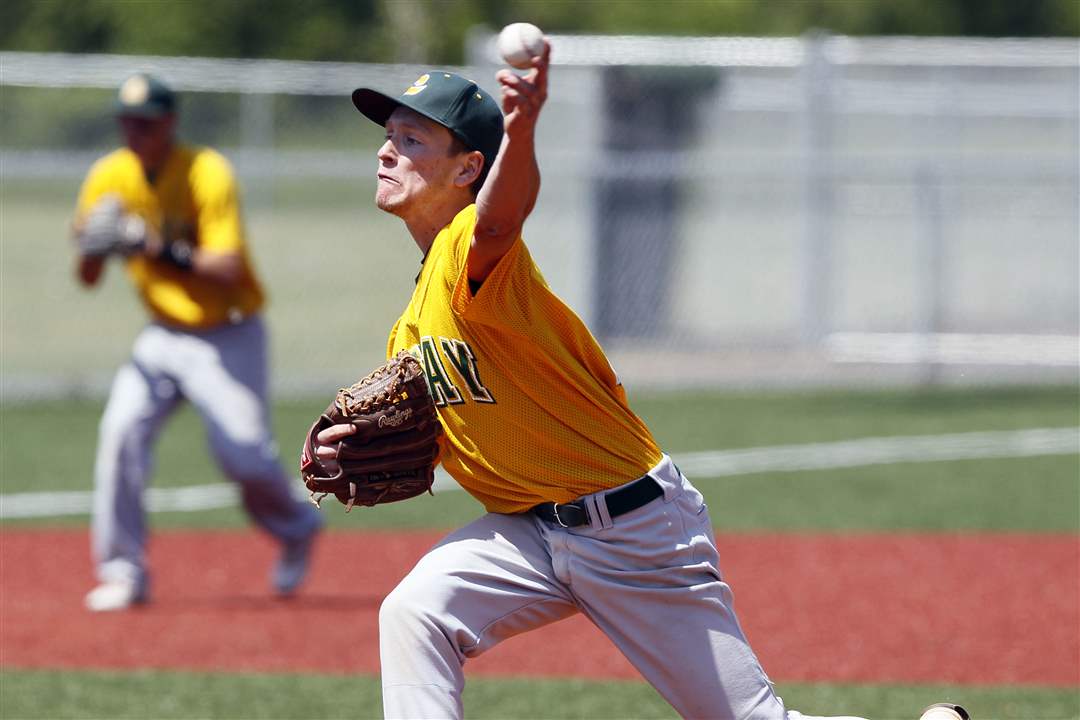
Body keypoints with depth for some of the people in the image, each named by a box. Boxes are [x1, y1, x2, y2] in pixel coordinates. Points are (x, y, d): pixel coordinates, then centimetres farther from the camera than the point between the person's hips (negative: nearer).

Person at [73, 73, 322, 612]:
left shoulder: (207, 175, -18)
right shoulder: (110, 178, -3)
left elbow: (227, 270, -26)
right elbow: (88, 278, 1)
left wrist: (163, 252, -39)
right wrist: (93, 249, -22)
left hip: (228, 335, -4)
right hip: (162, 336, 4)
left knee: (244, 454, -11)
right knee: (120, 434, -16)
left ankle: (296, 529, 22)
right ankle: (123, 572, -9)